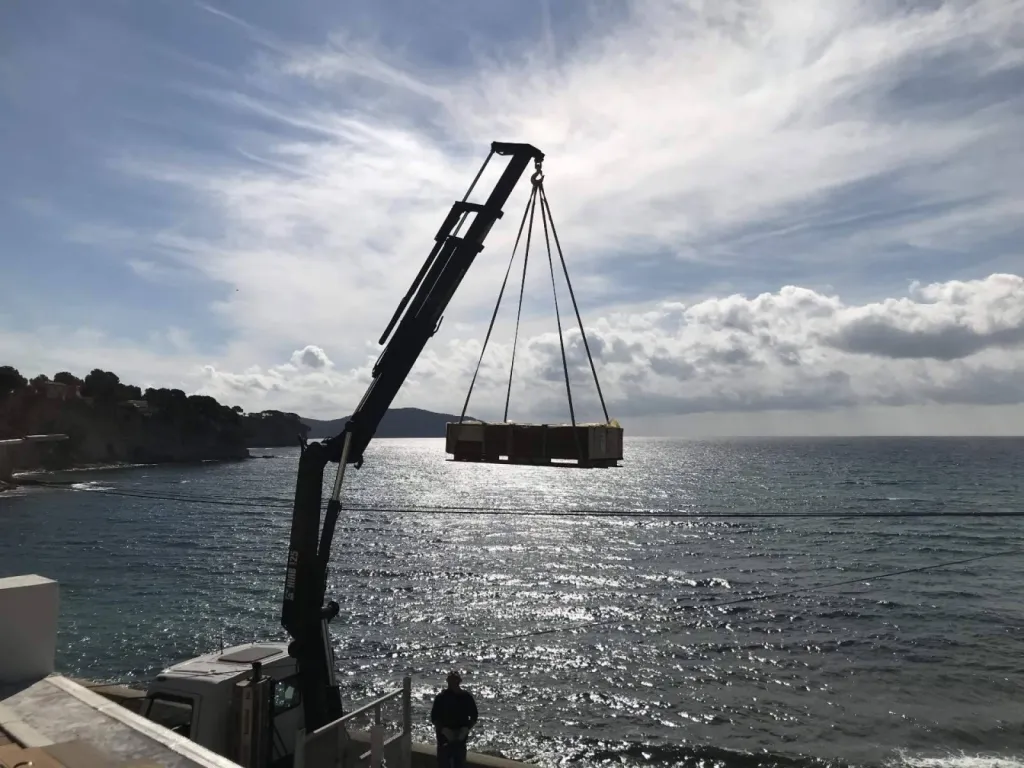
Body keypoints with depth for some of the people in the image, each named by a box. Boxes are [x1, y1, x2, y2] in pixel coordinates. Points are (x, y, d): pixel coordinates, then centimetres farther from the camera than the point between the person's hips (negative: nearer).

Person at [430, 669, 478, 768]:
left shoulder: (467, 696, -6)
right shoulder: (441, 697, -11)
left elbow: (474, 717, 2)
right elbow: (434, 718, -6)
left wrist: (466, 729, -13)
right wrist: (444, 730, -19)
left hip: (461, 737, 2)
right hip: (444, 738, -2)